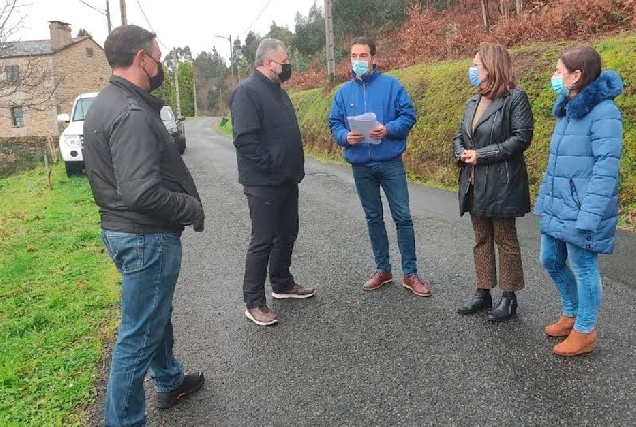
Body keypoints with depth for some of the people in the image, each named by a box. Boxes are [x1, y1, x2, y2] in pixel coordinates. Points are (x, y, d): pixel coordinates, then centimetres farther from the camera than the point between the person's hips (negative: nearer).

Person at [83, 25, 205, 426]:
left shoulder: (107, 103, 10)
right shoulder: (132, 114, -23)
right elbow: (143, 192, -30)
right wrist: (193, 208, -16)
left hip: (122, 228, 11)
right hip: (147, 236, -11)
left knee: (157, 314, 26)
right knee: (139, 333, 1)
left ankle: (170, 381, 46)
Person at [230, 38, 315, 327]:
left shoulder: (276, 90, 16)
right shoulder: (247, 91, -14)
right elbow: (244, 138, -24)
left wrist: (295, 167, 13)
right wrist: (271, 166, -20)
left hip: (287, 180, 9)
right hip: (263, 183, -9)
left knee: (287, 234, 17)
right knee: (263, 241, -3)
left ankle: (282, 283, 34)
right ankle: (254, 303, 9)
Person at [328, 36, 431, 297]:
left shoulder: (391, 85, -1)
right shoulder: (343, 92, 8)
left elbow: (408, 116, -4)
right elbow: (334, 124, 8)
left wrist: (388, 129, -21)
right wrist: (345, 137, -13)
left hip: (390, 163, -3)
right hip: (360, 166, 3)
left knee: (402, 217, -1)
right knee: (373, 218, 12)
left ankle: (410, 274, 10)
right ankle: (383, 270, 26)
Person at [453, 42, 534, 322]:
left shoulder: (515, 98, -9)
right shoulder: (473, 103, 14)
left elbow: (521, 138, -16)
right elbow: (459, 136, 17)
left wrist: (483, 154, -18)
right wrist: (461, 153, -6)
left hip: (501, 183, -7)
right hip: (474, 183, 7)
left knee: (505, 240, 4)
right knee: (481, 239, 14)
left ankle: (509, 298, 17)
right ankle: (483, 293, 25)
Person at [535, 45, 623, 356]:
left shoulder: (603, 112, -16)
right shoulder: (567, 109, 11)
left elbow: (606, 169, -20)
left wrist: (588, 216, -24)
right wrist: (544, 200, 18)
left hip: (580, 211, -9)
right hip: (557, 207, 9)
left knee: (583, 267, 5)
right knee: (551, 261, 18)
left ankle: (585, 332, 23)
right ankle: (571, 314, 39)